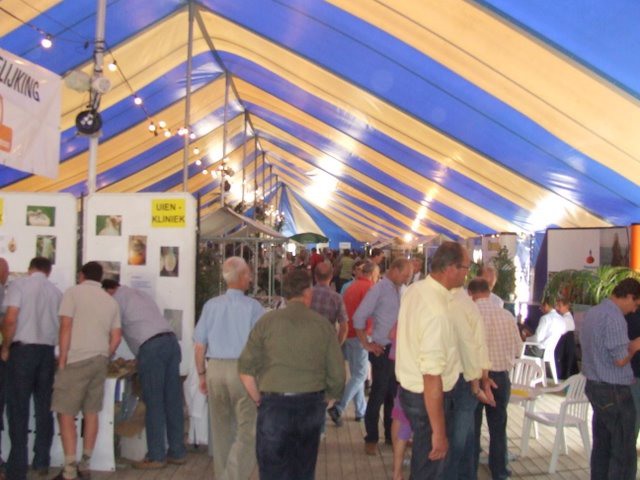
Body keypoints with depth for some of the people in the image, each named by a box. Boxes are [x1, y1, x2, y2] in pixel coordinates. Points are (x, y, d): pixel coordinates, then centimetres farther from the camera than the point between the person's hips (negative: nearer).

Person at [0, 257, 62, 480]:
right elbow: (60, 324, 7)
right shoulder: (56, 291, 8)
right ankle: (42, 461, 19)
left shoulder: (19, 284, -2)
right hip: (48, 351, 4)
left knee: (18, 409, 1)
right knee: (44, 407, 13)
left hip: (23, 349, -4)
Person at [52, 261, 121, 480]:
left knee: (66, 413, -3)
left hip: (77, 360, -6)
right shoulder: (111, 300, 15)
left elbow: (66, 327, -10)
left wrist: (62, 359, -8)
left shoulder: (73, 292, -1)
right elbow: (116, 337, 12)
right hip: (100, 361, 6)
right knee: (91, 412, 11)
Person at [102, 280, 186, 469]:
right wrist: (140, 359, 32)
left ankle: (156, 456, 2)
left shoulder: (117, 299, 6)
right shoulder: (140, 294, 28)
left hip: (151, 347, -7)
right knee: (173, 402, 9)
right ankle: (177, 452, 14)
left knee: (154, 403, -2)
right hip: (171, 340, 7)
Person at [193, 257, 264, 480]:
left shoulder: (211, 305, 0)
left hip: (215, 369, 4)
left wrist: (202, 374, 15)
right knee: (247, 431, 3)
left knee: (221, 429, 18)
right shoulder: (253, 306, -9)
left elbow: (200, 346, 3)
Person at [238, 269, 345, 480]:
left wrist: (259, 400, 10)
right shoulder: (322, 324, 1)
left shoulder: (268, 320, -2)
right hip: (311, 405, 2)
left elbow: (245, 369, -3)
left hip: (275, 405, -2)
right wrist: (328, 396, 20)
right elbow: (337, 375, 2)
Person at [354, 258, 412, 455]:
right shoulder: (379, 289, -12)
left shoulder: (399, 290, 8)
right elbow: (359, 318, -15)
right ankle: (371, 439, 15)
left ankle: (391, 435, 28)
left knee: (394, 394, 15)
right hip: (383, 350, -6)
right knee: (378, 395, 3)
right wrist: (367, 344, -12)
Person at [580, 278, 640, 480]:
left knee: (602, 446, 15)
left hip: (594, 386, 9)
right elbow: (620, 359, -20)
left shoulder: (591, 313, 10)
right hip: (615, 391, -9)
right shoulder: (614, 318, -19)